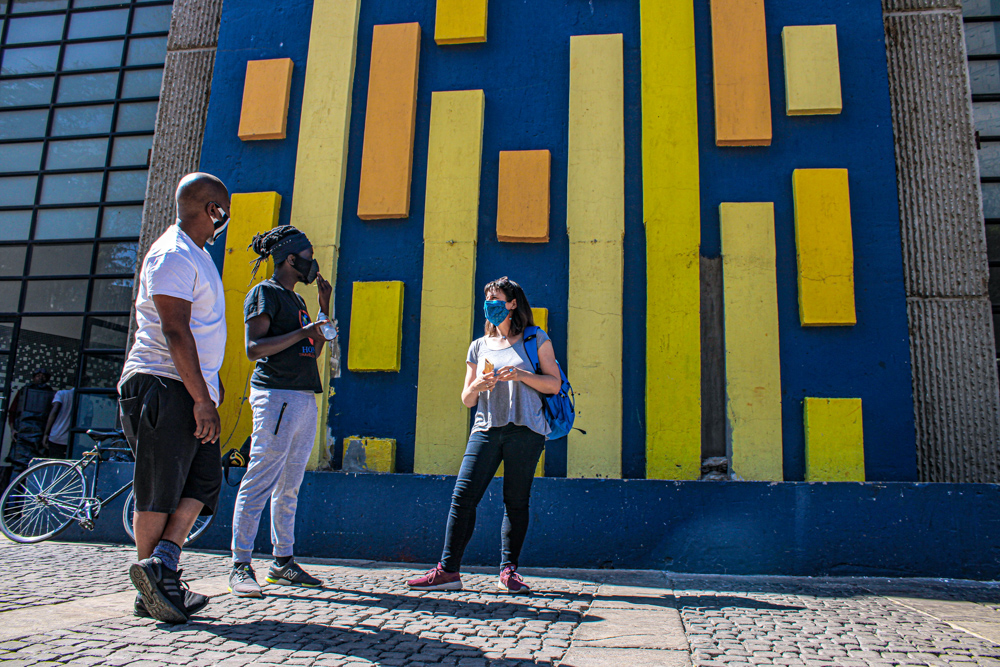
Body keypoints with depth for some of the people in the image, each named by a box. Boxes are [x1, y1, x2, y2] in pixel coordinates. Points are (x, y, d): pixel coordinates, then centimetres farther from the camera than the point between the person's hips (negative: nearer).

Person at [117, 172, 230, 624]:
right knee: (160, 491, -3)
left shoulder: (196, 255, 20)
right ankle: (151, 590, 5)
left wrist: (211, 381, 26)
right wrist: (202, 399, -24)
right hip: (163, 387, -10)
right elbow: (175, 331, -22)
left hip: (191, 390, 10)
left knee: (204, 480, 2)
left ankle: (161, 565, 1)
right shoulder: (173, 256, -13)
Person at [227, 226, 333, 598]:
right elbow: (254, 348, -13)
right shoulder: (265, 293, -3)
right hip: (276, 396, -9)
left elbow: (313, 350, 25)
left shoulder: (295, 299, 23)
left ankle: (283, 561, 17)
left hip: (303, 398, 9)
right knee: (260, 481, -8)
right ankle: (240, 567, -2)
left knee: (289, 487, 10)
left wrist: (324, 308, 20)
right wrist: (302, 332, -17)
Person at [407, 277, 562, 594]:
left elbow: (554, 384, 3)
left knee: (516, 501, 0)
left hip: (525, 429, -3)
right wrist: (477, 385, -5)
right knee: (462, 496, -6)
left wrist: (520, 375, -11)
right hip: (486, 429, 3)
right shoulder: (479, 346, 18)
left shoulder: (536, 340, 9)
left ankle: (508, 570, 12)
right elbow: (467, 399, 18)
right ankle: (448, 570, -2)